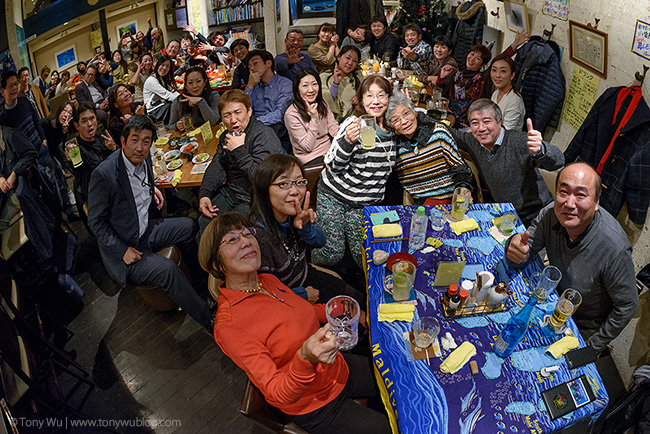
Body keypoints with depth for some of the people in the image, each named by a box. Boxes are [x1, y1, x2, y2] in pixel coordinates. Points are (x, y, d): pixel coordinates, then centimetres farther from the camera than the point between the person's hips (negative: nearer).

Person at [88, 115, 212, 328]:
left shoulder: (144, 159, -2)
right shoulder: (104, 174, -24)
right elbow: (96, 222, -16)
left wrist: (151, 189, 3)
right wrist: (123, 250, -21)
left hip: (146, 230, 8)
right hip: (121, 247, -8)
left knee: (189, 226, 11)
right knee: (167, 269, -27)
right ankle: (210, 320, -14)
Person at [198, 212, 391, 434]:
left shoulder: (268, 280, -6)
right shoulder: (228, 325, -29)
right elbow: (279, 395, -29)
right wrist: (306, 359, -47)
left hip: (340, 369, 7)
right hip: (316, 409, -7)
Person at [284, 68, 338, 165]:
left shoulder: (322, 104, 8)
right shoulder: (291, 114, -14)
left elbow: (335, 129, 1)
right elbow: (307, 147, -13)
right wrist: (314, 119, -20)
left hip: (330, 149, 6)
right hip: (311, 159, -6)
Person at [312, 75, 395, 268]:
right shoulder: (354, 124, -15)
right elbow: (333, 166, -19)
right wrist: (348, 141, -35)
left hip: (366, 202, 5)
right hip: (334, 194, -4)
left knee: (364, 257, -1)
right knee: (331, 256, -5)